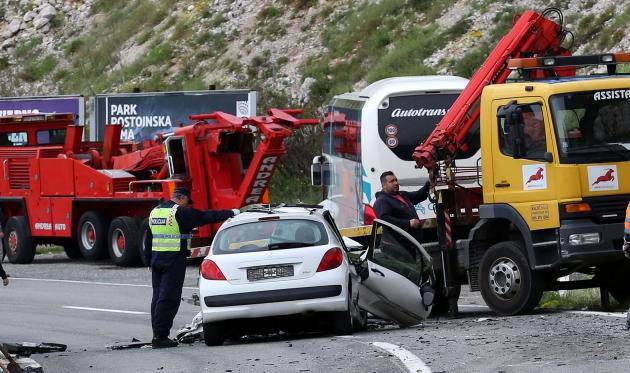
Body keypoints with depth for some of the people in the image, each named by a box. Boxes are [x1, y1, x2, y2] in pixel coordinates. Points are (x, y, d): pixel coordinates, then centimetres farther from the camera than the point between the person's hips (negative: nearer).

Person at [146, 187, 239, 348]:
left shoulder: (154, 212, 14)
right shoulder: (180, 212, -10)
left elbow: (148, 240, 19)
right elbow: (206, 217, -8)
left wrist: (150, 260, 25)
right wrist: (231, 213, 1)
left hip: (156, 257, 8)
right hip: (174, 259, -8)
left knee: (158, 296, 12)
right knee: (168, 298, -7)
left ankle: (157, 334, 13)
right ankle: (160, 336, -10)